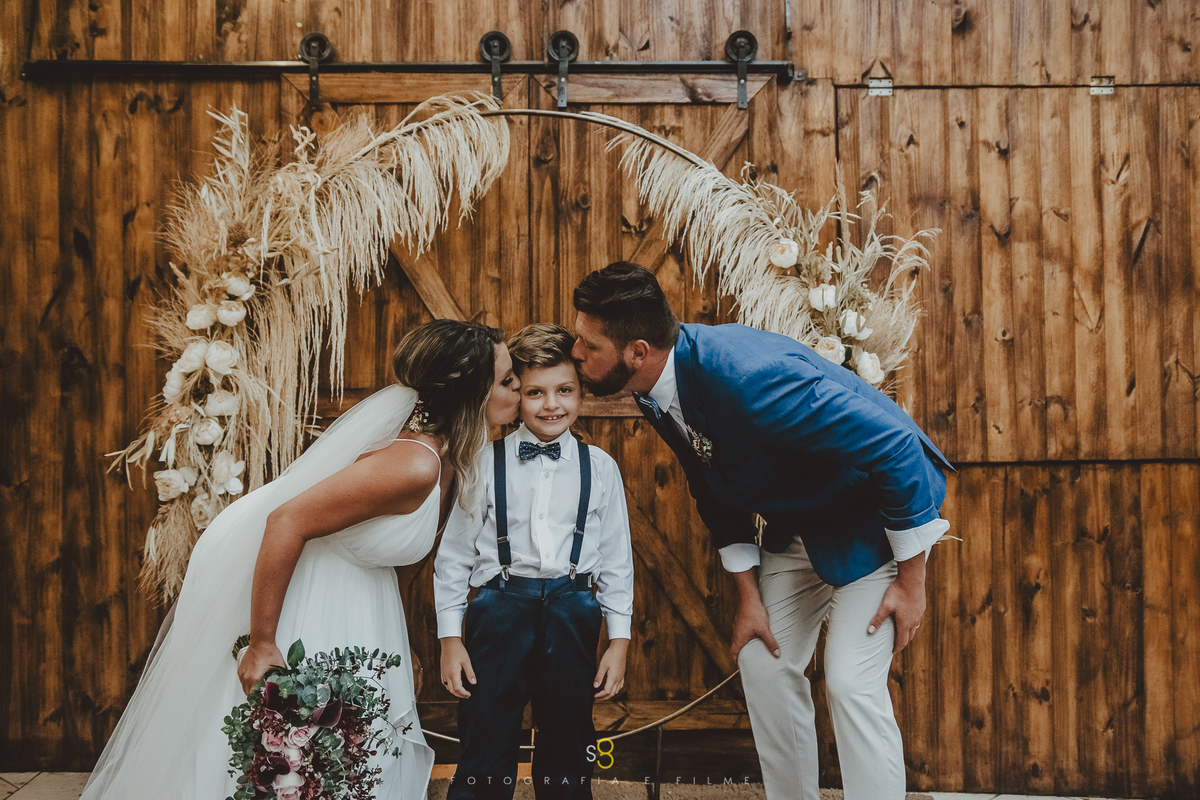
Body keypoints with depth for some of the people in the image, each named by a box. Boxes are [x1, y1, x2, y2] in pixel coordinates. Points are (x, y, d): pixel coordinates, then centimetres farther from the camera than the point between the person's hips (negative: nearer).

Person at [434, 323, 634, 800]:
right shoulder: (484, 463, 1)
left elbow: (616, 559, 9)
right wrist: (450, 638, 0)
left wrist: (619, 641, 6)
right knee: (484, 760, 1)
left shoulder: (600, 468, 6)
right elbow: (453, 553, 4)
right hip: (500, 607, -2)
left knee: (568, 758, 13)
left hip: (572, 612, 2)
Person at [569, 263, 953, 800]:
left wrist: (912, 579, -23)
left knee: (851, 681, -15)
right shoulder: (658, 396, -9)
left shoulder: (746, 374, -37)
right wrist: (748, 595, 3)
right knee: (762, 661, 8)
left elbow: (896, 447, -32)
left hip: (876, 517, -8)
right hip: (794, 527, 8)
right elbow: (715, 492, 9)